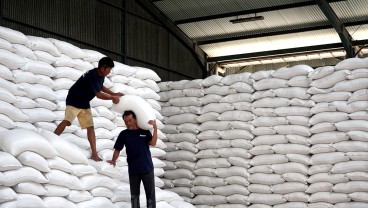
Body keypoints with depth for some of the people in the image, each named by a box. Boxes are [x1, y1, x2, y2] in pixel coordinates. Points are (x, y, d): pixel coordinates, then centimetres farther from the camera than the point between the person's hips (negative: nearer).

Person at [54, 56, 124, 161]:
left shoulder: (101, 76, -1)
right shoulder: (92, 76, -28)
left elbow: (101, 87, 21)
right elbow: (98, 94, -26)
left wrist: (114, 94, 14)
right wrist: (113, 97, -14)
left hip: (84, 104, 8)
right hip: (74, 101, -8)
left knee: (90, 127, 1)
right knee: (67, 121, -27)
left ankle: (94, 154, 2)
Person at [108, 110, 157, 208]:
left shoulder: (145, 131, -1)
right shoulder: (124, 134, 2)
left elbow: (153, 143, -15)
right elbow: (117, 149, 2)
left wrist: (155, 128, -25)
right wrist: (113, 160, -14)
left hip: (147, 168, -1)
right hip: (133, 170, 1)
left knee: (150, 193, 3)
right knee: (134, 194, 11)